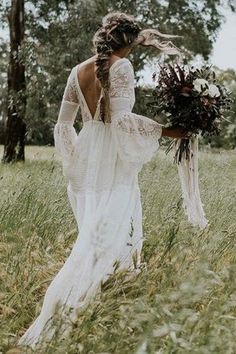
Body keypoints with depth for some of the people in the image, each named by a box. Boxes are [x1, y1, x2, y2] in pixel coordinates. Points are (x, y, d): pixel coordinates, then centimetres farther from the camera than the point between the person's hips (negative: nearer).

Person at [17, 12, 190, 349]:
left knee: (93, 232, 21)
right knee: (101, 238, -3)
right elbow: (122, 118, -21)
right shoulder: (121, 66, -12)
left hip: (86, 160, 7)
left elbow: (63, 125, 10)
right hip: (114, 161, -7)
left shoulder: (78, 71, 7)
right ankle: (53, 317, -9)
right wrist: (165, 131, -13)